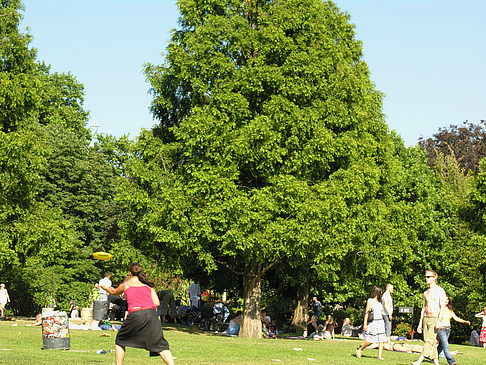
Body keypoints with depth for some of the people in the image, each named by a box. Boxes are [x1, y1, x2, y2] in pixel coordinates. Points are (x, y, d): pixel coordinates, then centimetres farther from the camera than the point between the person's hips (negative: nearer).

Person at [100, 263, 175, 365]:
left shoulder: (125, 285, 17)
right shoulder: (148, 285, 19)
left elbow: (114, 292, 39)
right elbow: (156, 303, 11)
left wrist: (105, 287, 60)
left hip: (135, 315, -1)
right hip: (151, 314, 1)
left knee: (120, 341, 22)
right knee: (161, 346, 0)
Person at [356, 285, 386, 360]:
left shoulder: (379, 301, 15)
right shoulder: (370, 301, -5)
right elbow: (366, 313, -6)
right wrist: (365, 324, -11)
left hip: (380, 322, 6)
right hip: (372, 322, -6)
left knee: (381, 340, -5)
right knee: (370, 340, -6)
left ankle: (380, 355, -5)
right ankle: (359, 349, 15)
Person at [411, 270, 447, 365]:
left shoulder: (440, 291, -4)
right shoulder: (426, 292, 16)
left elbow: (443, 307, -12)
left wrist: (439, 321, -22)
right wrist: (420, 324, 15)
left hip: (435, 319, -7)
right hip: (425, 318, 7)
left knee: (429, 340, -16)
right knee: (430, 342, 5)